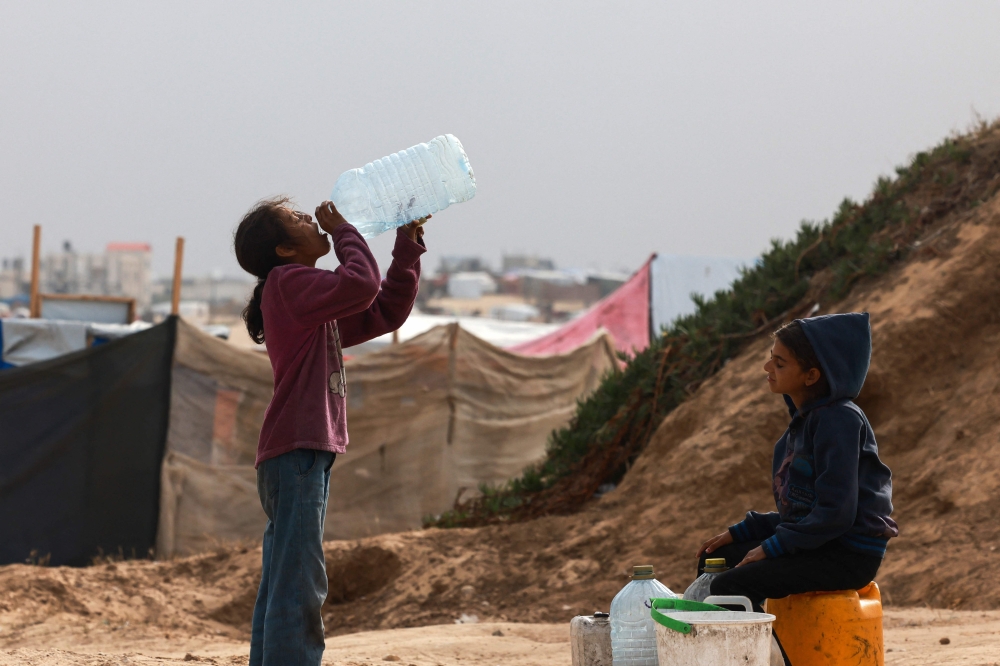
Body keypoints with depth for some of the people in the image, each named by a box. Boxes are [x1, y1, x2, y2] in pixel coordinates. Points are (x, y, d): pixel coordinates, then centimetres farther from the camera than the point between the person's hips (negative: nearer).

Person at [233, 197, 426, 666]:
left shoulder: (316, 302, 21)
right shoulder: (288, 282, -9)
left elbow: (385, 311, 22)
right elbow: (362, 283, -23)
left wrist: (408, 246, 16)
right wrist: (343, 230, -7)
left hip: (308, 455, 10)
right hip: (296, 454, -10)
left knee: (280, 588, 11)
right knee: (299, 584, -13)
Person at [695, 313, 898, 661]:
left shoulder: (839, 420, -17)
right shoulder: (806, 420, 13)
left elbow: (835, 511, -22)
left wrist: (772, 547, -17)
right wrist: (738, 533, 9)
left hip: (849, 554, -10)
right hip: (817, 544, 10)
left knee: (730, 587, -23)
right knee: (712, 561, 16)